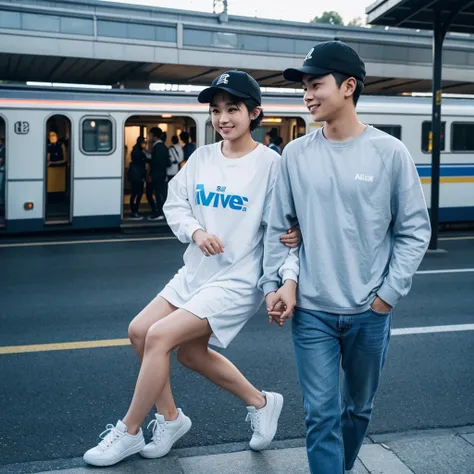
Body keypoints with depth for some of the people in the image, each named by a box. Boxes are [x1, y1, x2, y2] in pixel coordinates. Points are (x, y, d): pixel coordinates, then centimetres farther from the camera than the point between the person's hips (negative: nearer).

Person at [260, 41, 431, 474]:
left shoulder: (389, 152, -6)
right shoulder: (296, 154, 0)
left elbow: (415, 230, -2)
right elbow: (278, 227, 6)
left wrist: (389, 293, -6)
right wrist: (274, 284, -1)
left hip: (370, 312, 0)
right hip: (311, 310, 0)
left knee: (360, 407, 18)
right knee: (321, 415, 2)